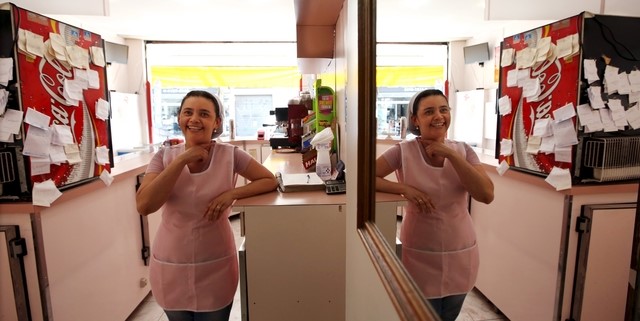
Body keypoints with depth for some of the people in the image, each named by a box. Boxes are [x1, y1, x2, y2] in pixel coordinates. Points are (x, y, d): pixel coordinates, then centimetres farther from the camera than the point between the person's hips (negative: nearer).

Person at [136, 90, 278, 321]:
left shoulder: (230, 155, -9)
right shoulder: (164, 157, -4)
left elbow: (270, 181, -5)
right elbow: (144, 205, -16)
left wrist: (232, 193, -21)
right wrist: (181, 160, -20)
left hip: (215, 267, -1)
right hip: (171, 267, 2)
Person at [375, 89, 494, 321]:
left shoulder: (463, 151, -2)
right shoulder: (403, 151, -11)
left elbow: (486, 195, -13)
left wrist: (452, 155, -19)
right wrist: (405, 188, -24)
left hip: (460, 253, 4)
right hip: (420, 255, -3)